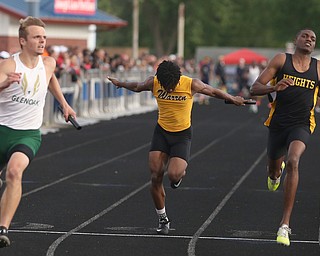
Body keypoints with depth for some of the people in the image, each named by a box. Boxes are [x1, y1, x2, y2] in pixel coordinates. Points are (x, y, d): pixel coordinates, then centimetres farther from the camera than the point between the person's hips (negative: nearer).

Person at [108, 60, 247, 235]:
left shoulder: (191, 84, -18)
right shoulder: (154, 83, -12)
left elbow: (213, 92, 1)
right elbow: (138, 87, 12)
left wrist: (233, 99, 15)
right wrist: (121, 84, 29)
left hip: (182, 134, -3)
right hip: (161, 132, 3)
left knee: (173, 175, -23)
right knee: (156, 177, -6)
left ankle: (181, 173, 18)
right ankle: (162, 219, 11)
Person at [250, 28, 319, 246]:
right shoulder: (281, 60, 0)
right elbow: (255, 88, -4)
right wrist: (274, 88, -22)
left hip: (302, 125, -1)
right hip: (278, 123, 1)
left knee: (293, 161, -28)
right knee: (273, 169, 17)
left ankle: (285, 224, -28)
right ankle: (276, 173, 62)